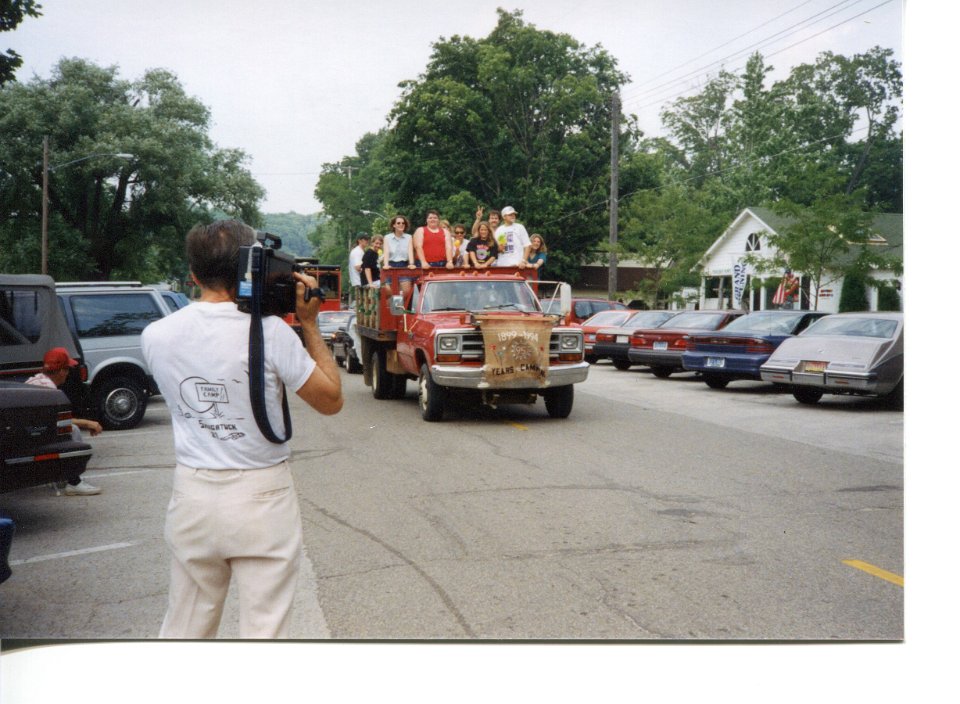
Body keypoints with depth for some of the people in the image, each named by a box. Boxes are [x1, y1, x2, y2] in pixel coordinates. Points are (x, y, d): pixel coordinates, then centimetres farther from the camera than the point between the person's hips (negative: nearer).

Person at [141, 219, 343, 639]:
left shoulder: (155, 335, -3)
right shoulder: (270, 331, -15)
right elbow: (331, 400, -5)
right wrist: (309, 324, 0)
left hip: (192, 497, 4)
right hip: (261, 498, -4)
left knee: (184, 631, 17)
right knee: (263, 631, 7)